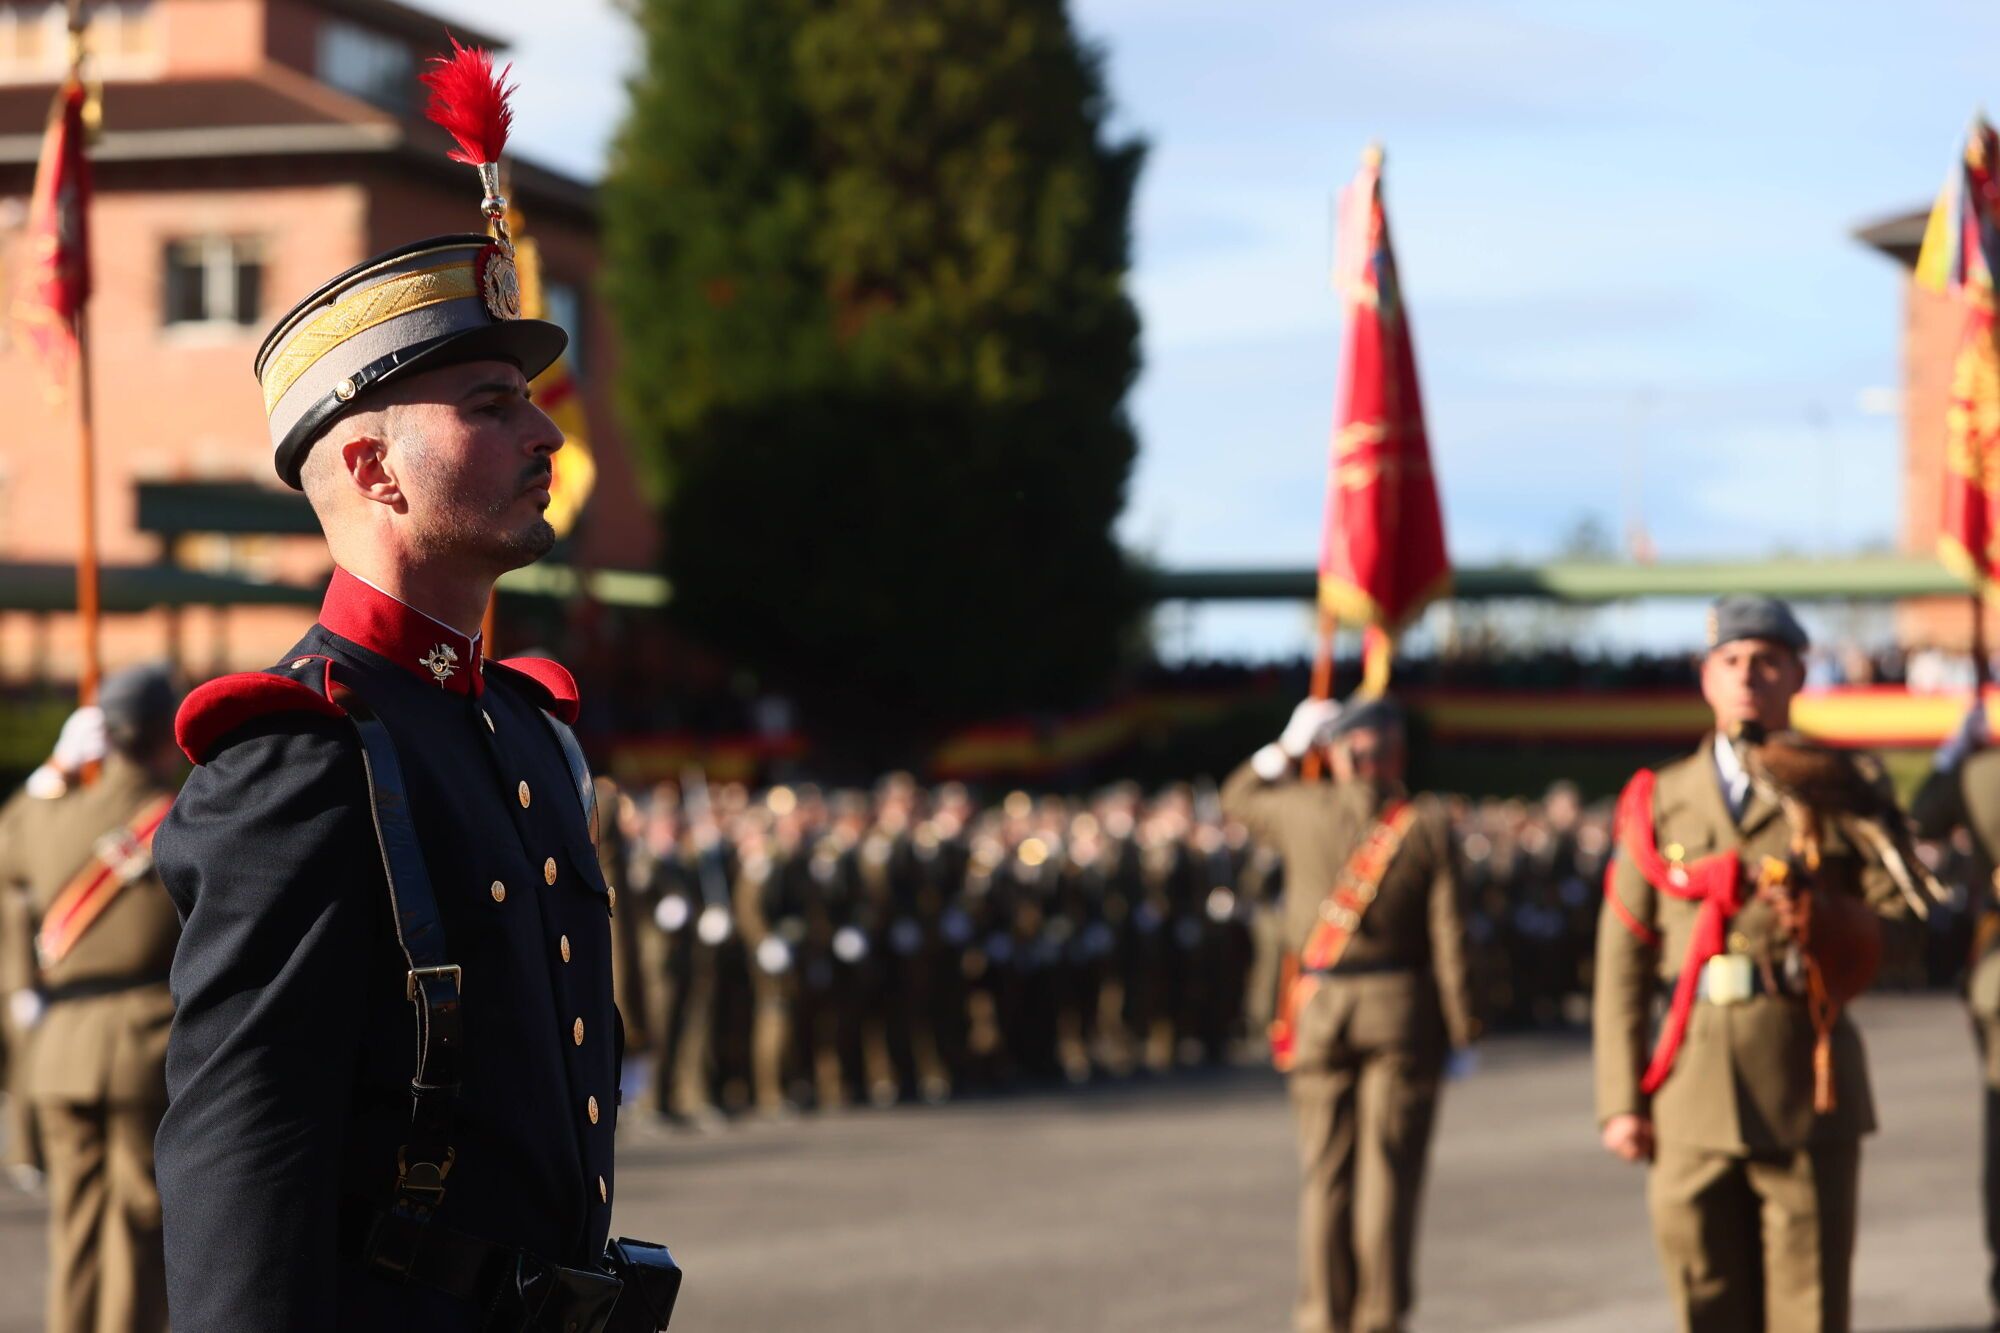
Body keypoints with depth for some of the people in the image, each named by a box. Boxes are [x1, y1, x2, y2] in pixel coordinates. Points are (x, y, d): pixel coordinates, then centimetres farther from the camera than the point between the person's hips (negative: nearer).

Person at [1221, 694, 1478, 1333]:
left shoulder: (1305, 811, -3)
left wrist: (1291, 743, 21)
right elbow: (1448, 932, -9)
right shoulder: (1426, 825, -7)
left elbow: (1238, 798, 20)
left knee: (1325, 1171, 10)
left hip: (1320, 1011, 2)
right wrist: (1461, 1027, -3)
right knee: (1389, 1170, 3)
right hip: (1403, 1011, -2)